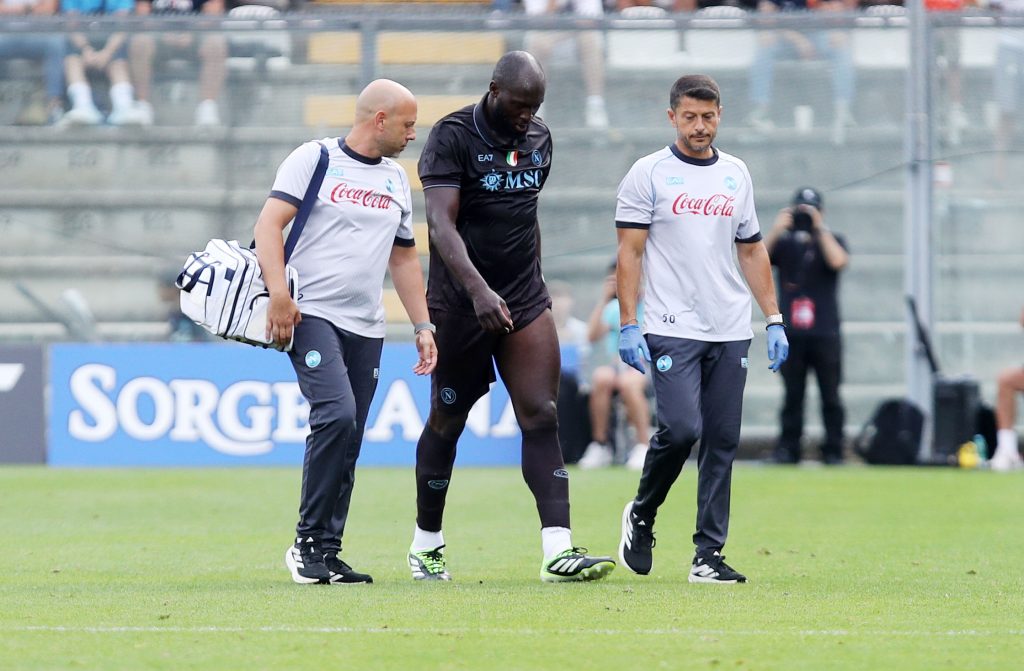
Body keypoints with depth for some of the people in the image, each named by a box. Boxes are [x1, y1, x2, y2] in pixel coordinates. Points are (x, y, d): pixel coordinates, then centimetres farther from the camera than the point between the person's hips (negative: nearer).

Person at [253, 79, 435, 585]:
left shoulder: (397, 181, 18)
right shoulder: (314, 159, -1)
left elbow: (404, 258, 25)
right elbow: (269, 224, -8)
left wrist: (422, 325, 17)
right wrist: (278, 292, -21)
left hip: (366, 329, 6)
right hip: (311, 315, -6)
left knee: (348, 445, 2)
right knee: (337, 415, -22)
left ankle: (326, 555, 8)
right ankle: (308, 542, -13)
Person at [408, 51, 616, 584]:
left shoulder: (539, 139, 9)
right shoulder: (452, 137, -12)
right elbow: (442, 224, -21)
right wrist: (479, 290, -33)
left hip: (525, 301, 5)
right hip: (461, 307, -5)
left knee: (542, 418, -8)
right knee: (448, 421, 7)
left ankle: (558, 550, -16)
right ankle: (426, 545, 23)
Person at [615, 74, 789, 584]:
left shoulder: (736, 174, 13)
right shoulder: (648, 174, -1)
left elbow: (752, 250, 18)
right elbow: (629, 252, -4)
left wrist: (774, 320, 11)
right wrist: (628, 326, -12)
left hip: (730, 332, 5)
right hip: (671, 330, -5)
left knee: (722, 441, 1)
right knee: (681, 427, -17)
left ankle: (709, 556, 5)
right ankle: (641, 515, 10)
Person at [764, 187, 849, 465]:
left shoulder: (832, 241, 8)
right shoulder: (784, 242, 12)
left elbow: (838, 261, -14)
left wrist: (819, 228, -14)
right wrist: (777, 230, -12)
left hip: (825, 334, -1)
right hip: (791, 334, 1)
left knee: (830, 395, -1)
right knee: (792, 395, 2)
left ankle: (833, 450, 2)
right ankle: (788, 449, 4)